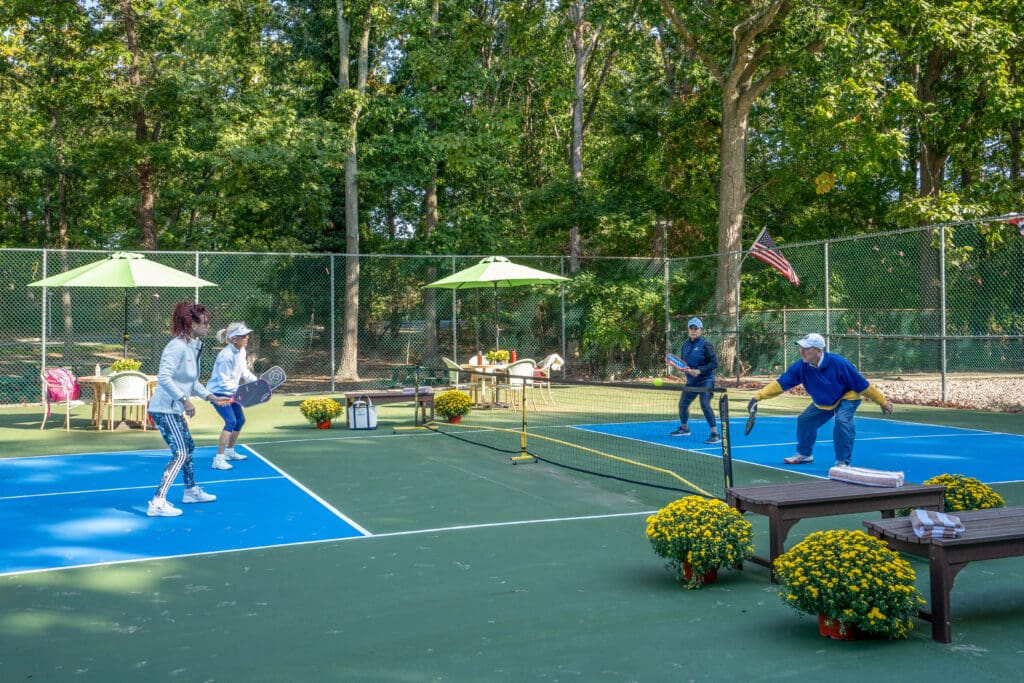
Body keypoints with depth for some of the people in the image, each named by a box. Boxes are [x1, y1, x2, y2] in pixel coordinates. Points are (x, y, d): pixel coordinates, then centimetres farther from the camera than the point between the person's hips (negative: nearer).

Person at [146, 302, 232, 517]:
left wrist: (211, 397, 12)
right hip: (164, 409, -10)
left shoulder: (194, 347, 11)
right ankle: (158, 503, -13)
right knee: (180, 454, -13)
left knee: (189, 448, 22)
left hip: (175, 410, 10)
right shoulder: (177, 346, -19)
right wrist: (185, 400, -30)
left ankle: (191, 491, 39)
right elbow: (164, 378, -28)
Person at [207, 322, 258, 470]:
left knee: (240, 420, 17)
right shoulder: (226, 356, -29)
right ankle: (218, 459, -18)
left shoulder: (241, 351, -2)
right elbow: (224, 382, -26)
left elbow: (244, 371, 12)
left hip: (231, 392, 10)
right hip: (218, 392, -10)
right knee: (231, 421, -21)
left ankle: (229, 451, 37)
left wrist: (256, 381, -1)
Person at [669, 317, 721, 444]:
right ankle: (684, 428, 37)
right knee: (682, 404, 12)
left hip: (705, 380, -7)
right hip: (691, 381, 7)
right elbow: (682, 361, 16)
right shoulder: (685, 345, 7)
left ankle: (715, 434, -15)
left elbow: (714, 363, -14)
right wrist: (686, 368, -7)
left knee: (705, 405, -21)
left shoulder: (705, 344, -12)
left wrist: (699, 370, -22)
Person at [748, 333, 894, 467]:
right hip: (823, 403, 5)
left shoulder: (838, 364, -35)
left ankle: (843, 462, -17)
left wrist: (883, 402, -16)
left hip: (847, 398, -5)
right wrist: (758, 397, -35)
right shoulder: (800, 367, -24)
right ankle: (805, 454, 28)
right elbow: (780, 384, -23)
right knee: (804, 420, 3)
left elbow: (864, 386, -25)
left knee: (842, 421, -30)